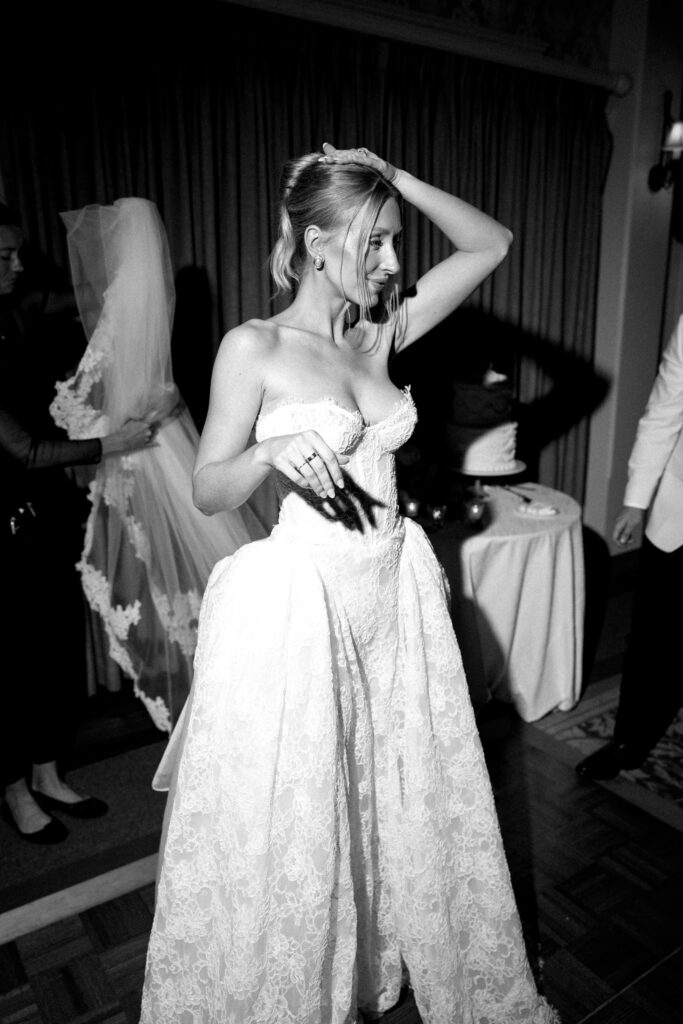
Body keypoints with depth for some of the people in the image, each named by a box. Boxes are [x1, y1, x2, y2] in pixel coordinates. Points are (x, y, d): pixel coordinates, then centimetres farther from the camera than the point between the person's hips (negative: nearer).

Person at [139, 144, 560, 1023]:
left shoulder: (381, 332, 6)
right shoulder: (253, 347, -8)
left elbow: (490, 244, 10)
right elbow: (208, 493, -7)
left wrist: (396, 180, 1)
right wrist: (276, 452, -26)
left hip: (396, 592, 6)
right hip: (300, 602, -5)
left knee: (403, 794, 20)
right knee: (292, 822, 10)